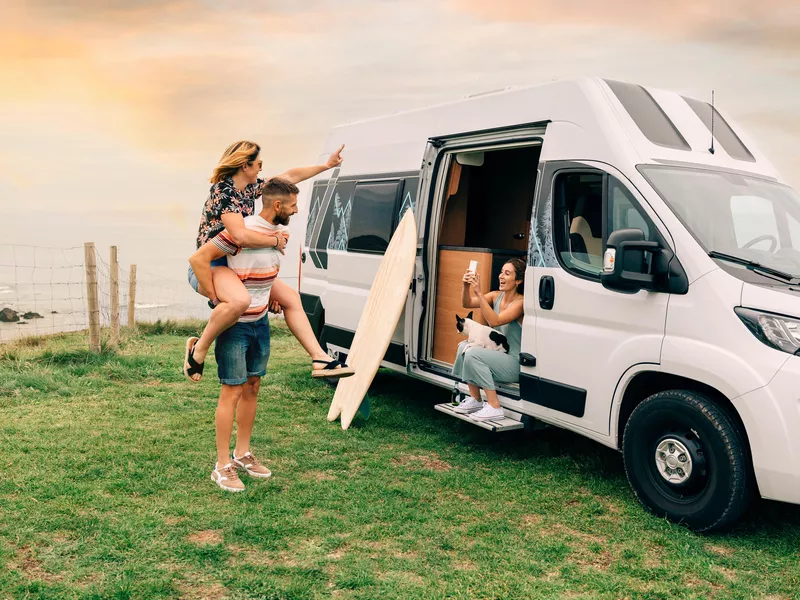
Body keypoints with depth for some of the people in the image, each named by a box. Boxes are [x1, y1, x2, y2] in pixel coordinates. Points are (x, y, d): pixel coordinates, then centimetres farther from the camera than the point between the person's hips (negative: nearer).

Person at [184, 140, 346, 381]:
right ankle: (199, 348, -19)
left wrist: (326, 165, 22)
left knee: (291, 297, 7)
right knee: (240, 300, -41)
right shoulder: (223, 191, -17)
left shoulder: (250, 187, 8)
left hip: (236, 268, 10)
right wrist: (275, 241, -16)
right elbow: (240, 236, -30)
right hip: (208, 267, -9)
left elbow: (289, 176, 18)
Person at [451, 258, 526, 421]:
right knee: (464, 345, -8)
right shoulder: (496, 296, 6)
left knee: (473, 353, -25)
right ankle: (475, 400, 1)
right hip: (497, 355, 8)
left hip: (515, 364, -8)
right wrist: (466, 286, -21)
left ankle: (494, 407, -19)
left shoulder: (520, 303, -17)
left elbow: (494, 321, -29)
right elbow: (467, 303, -2)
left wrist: (479, 293, -33)